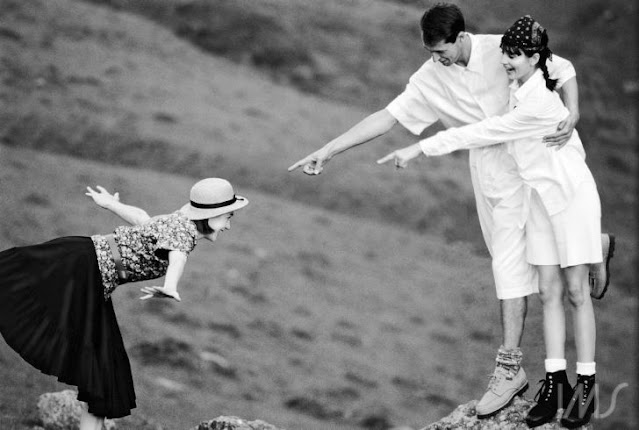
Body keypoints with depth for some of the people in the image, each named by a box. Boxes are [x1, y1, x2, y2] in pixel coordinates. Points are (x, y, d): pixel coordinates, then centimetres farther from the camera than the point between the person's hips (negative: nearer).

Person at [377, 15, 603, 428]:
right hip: (540, 196, 8)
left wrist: (421, 148, -22)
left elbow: (484, 133, -26)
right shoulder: (520, 87, -1)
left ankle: (586, 384, 4)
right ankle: (555, 381, 5)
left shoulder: (539, 104, -28)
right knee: (549, 291, 4)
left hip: (572, 196, -8)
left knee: (576, 290, -2)